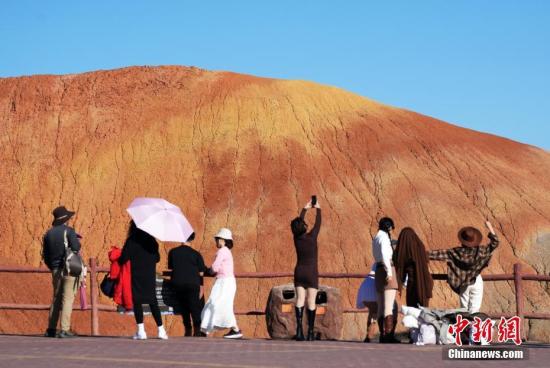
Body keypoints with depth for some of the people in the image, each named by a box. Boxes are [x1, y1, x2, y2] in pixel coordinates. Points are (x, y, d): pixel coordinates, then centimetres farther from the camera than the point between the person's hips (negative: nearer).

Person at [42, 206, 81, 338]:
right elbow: (76, 247, -19)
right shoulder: (69, 231, -8)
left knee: (56, 299, 15)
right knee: (68, 298, -5)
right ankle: (65, 330, -10)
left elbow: (45, 254, 11)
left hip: (55, 270, 6)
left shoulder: (48, 233, 10)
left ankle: (51, 329, 16)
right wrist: (77, 241, 4)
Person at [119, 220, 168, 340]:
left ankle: (141, 330, -7)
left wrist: (119, 260, 9)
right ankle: (161, 330, 7)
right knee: (153, 301, 10)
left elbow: (124, 258, -13)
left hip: (136, 276, -4)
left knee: (137, 301, 0)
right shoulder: (151, 240, 5)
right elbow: (157, 258, 9)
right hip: (150, 275, 4)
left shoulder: (131, 241, -8)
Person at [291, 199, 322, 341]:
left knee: (300, 300, -2)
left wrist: (305, 209, 26)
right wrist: (318, 209, 18)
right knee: (311, 302, -1)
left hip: (299, 271, 3)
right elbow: (318, 224, 3)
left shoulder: (297, 238, -2)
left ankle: (299, 328, -20)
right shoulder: (311, 237, -12)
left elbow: (299, 221, 14)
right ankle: (310, 332, -4)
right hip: (311, 272, -3)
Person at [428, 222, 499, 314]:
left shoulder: (455, 252, -15)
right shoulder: (480, 251, -16)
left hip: (463, 283, 2)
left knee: (464, 307, 15)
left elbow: (439, 254, -13)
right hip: (476, 282, -1)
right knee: (474, 308, 2)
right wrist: (490, 227, -7)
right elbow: (494, 242, -11)